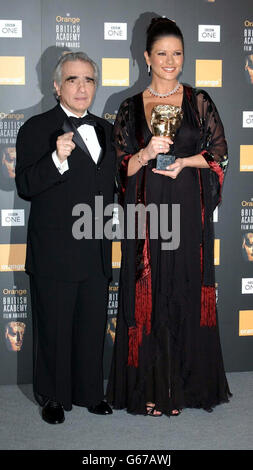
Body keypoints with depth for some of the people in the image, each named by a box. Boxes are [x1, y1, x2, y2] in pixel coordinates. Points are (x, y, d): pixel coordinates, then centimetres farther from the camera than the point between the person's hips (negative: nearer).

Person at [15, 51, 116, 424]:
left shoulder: (105, 130, 13)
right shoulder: (36, 128, -4)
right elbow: (25, 186, -13)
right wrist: (57, 159, -28)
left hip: (97, 253, 5)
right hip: (54, 254, -5)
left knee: (93, 326, 13)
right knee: (54, 328, 6)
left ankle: (89, 392, 29)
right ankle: (53, 397, 23)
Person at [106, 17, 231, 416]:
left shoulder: (199, 102, 7)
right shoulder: (130, 108, 8)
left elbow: (219, 154, 5)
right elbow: (122, 167, 5)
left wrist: (184, 161, -11)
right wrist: (146, 154, -15)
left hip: (188, 212, 0)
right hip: (147, 212, 0)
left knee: (186, 292, 3)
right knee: (148, 294, 0)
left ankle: (185, 383, 15)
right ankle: (149, 388, 10)